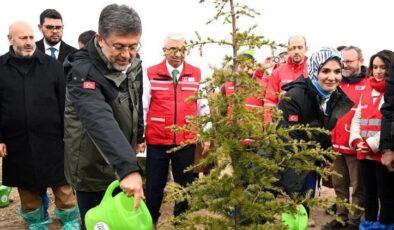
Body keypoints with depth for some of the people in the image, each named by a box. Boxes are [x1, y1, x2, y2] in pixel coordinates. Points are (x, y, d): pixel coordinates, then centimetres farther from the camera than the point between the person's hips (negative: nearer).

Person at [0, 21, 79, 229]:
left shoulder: (51, 65, 1)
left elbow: (64, 102, 1)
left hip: (51, 138, -1)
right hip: (17, 141, 1)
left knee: (62, 185, 6)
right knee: (27, 187, 14)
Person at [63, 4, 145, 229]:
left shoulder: (133, 64, -4)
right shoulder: (83, 71, -29)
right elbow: (100, 122, -45)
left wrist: (139, 136, 25)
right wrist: (129, 167, -56)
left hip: (123, 164, 7)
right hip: (94, 170, -7)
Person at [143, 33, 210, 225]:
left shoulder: (196, 74, 3)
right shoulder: (151, 74, -1)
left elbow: (203, 108, 8)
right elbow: (142, 107, 0)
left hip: (186, 141, 2)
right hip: (156, 141, -1)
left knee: (185, 185, 12)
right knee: (154, 186, 9)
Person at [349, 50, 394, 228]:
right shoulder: (368, 90, 15)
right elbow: (357, 118, 14)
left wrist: (372, 144, -17)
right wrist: (356, 140, -2)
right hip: (364, 152, 7)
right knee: (369, 193, 17)